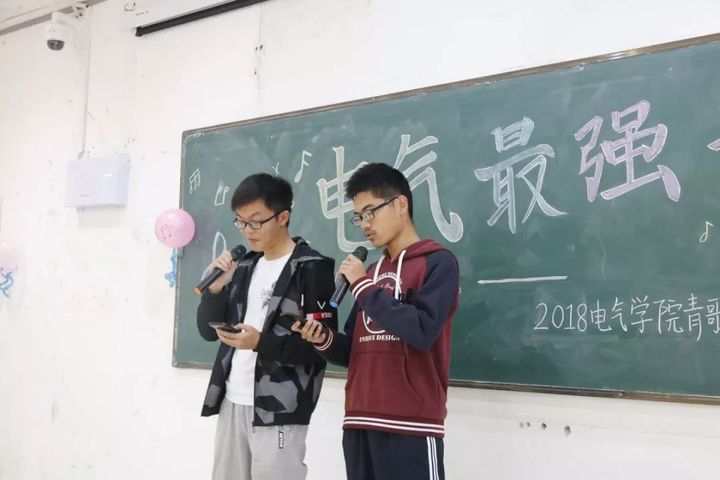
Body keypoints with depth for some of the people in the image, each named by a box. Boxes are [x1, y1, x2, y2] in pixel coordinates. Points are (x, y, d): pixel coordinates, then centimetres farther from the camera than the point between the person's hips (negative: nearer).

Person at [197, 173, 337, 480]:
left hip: (278, 409, -7)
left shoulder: (312, 268, -7)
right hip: (233, 402, 7)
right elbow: (208, 331, 12)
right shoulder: (244, 267, 14)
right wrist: (216, 287, -5)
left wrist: (262, 343, -23)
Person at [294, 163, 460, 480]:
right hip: (360, 423, 7)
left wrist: (364, 287, -10)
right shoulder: (371, 273, 19)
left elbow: (422, 331, -18)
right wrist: (324, 340, -1)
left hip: (410, 425, -7)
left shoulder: (438, 262, -2)